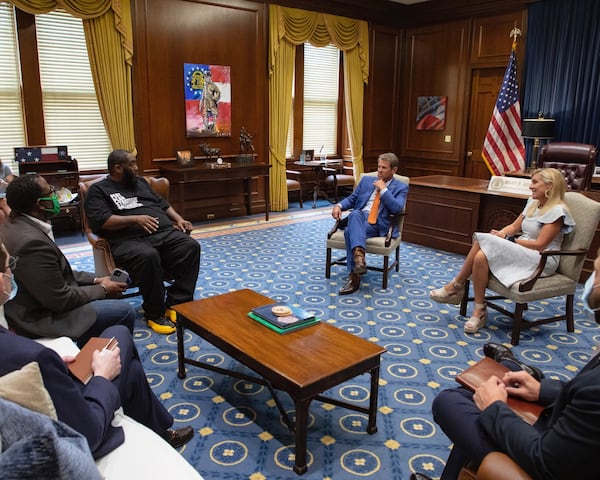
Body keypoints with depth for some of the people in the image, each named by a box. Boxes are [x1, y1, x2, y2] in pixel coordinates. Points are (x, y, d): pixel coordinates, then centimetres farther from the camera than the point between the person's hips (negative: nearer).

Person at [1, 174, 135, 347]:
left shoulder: (16, 224, 1)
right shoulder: (32, 241, -30)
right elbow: (61, 300, -24)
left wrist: (95, 280, 4)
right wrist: (102, 289, -9)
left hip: (37, 302, 10)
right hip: (40, 318, -10)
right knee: (125, 312, -5)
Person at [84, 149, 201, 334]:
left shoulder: (140, 182, 27)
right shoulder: (99, 190, 8)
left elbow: (162, 204, 30)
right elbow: (100, 221, -8)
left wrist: (179, 219, 12)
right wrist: (135, 219, -17)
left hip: (164, 232, 6)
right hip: (129, 239, -6)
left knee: (191, 246, -23)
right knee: (148, 256, -39)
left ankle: (176, 304, -19)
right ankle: (155, 314, -22)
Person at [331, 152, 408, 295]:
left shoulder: (400, 187, 9)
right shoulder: (366, 180, 22)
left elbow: (397, 209, -8)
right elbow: (351, 199, 20)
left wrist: (383, 189, -7)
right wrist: (339, 206, -2)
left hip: (378, 225, -3)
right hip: (358, 218, 3)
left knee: (350, 231, -35)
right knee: (355, 213, -37)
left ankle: (354, 275, -37)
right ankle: (359, 256, -54)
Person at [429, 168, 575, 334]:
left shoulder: (557, 211, -10)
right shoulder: (533, 203, 15)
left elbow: (540, 245, -15)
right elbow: (514, 226, 13)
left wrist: (508, 240, -15)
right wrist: (500, 233, -9)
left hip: (542, 260, -8)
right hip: (522, 252, 8)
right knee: (480, 256, -24)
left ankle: (456, 287, -11)